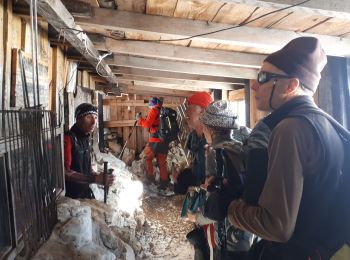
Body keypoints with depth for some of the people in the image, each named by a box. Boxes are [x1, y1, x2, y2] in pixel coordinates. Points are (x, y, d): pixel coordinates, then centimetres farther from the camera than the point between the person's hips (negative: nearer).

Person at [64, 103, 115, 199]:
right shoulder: (68, 138, -19)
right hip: (70, 195, -7)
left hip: (85, 191, 8)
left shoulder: (86, 139, 7)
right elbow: (65, 172, -24)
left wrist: (100, 177, -3)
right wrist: (95, 179, -28)